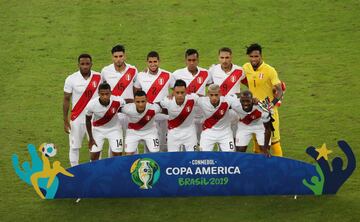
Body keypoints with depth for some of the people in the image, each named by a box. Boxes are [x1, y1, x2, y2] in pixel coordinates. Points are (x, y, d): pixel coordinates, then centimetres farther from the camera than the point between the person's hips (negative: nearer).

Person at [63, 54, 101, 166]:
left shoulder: (98, 78, -3)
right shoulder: (71, 79, -7)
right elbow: (66, 100, -2)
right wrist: (65, 121, -5)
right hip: (77, 120, -1)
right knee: (74, 147, 7)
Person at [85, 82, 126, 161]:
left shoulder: (118, 101, -29)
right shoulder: (92, 104, -27)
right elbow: (88, 120, -8)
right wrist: (91, 138, -2)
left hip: (114, 129, 0)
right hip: (98, 129, 0)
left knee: (117, 156, -4)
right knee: (94, 156, -3)